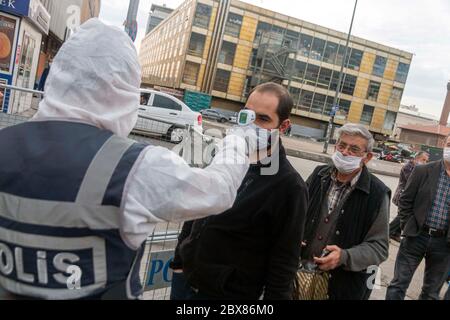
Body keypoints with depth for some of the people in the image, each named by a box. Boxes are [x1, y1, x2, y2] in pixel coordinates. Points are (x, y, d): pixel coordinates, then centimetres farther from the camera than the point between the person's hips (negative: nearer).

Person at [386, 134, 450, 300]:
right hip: (417, 236, -1)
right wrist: (407, 227, -3)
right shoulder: (423, 171, -4)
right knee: (398, 285, 6)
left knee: (431, 292, 16)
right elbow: (405, 201, 1)